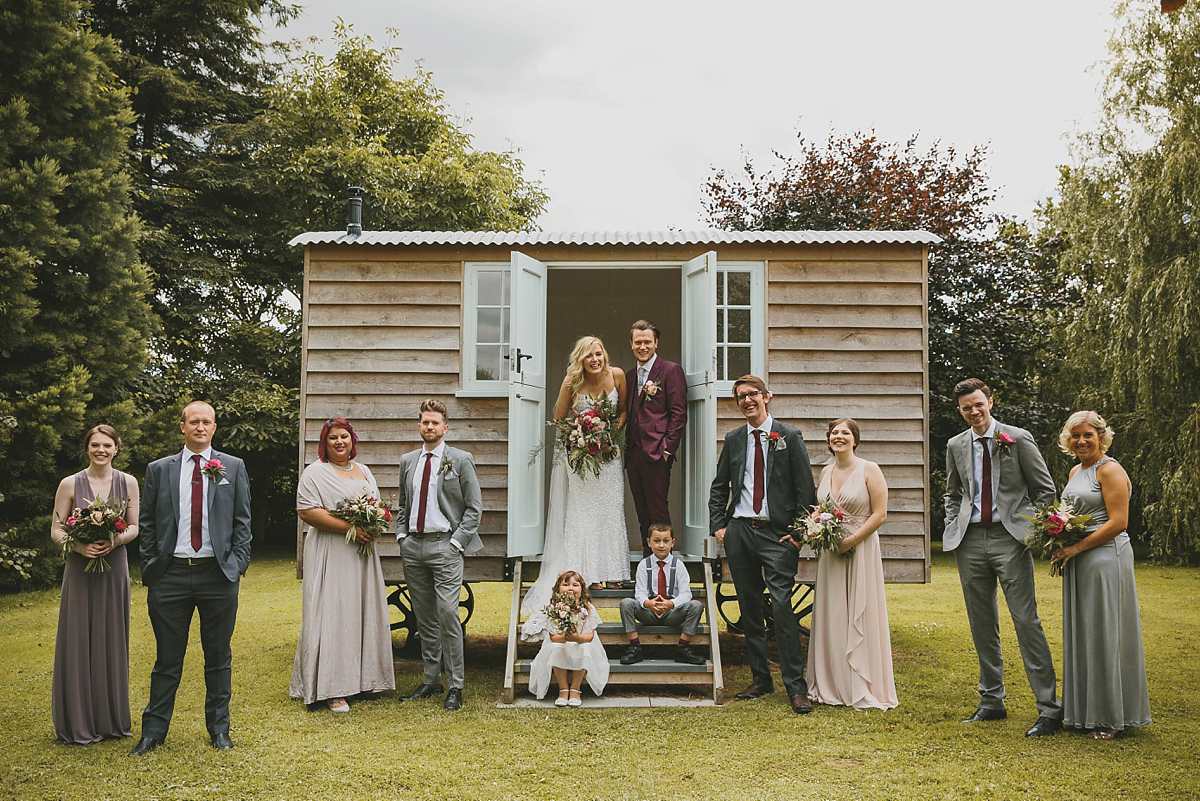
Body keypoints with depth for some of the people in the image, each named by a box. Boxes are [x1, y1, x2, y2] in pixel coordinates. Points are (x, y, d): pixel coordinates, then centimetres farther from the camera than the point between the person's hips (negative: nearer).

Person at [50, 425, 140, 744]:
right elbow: (56, 530, 1)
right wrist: (78, 546, -17)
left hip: (114, 568, 1)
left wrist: (115, 541, -14)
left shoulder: (127, 483, 3)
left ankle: (112, 719, 19)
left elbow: (134, 527, 6)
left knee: (112, 642, 7)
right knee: (78, 642, 1)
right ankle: (78, 723, 11)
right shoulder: (70, 484, -1)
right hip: (80, 571, -1)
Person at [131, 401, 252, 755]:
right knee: (168, 658, 7)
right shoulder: (159, 469, 7)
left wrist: (238, 564, -3)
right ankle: (154, 730, 19)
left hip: (218, 575, 0)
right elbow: (146, 523, 8)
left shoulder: (233, 467, 6)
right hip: (170, 575, 0)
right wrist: (150, 567, 0)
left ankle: (219, 728, 21)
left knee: (218, 656, 9)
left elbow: (242, 521, 6)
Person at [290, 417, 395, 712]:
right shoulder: (315, 473, -4)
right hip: (331, 555, -7)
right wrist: (348, 527, -19)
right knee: (332, 616, -7)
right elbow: (306, 511, -15)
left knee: (363, 613, 8)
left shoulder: (363, 471, 17)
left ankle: (362, 678, 17)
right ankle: (331, 690, -4)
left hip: (363, 552, 7)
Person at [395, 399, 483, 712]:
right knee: (424, 616, 9)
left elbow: (475, 507, -2)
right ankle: (431, 680, 18)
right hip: (412, 545, 5)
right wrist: (402, 536, 8)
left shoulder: (461, 460, -1)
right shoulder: (407, 461, 14)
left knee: (447, 613, -12)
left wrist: (456, 543, -9)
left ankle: (455, 686, -3)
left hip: (444, 545, -5)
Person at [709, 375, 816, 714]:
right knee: (749, 608, 9)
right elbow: (719, 487, 17)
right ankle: (760, 679, 19)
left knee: (782, 606, -11)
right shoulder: (733, 439, 12)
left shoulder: (790, 437, 2)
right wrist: (718, 525, 5)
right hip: (739, 531, 4)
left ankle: (796, 687, -6)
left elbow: (805, 489, 0)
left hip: (777, 533, -4)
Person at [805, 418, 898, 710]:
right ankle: (833, 685, 15)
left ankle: (863, 689, 8)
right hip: (830, 551, 5)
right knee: (831, 617, 6)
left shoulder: (869, 470, -5)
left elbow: (880, 514, -10)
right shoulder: (825, 472, 11)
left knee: (860, 617, -1)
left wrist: (851, 540, -17)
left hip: (861, 548, -5)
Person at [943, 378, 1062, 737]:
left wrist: (1033, 530, -5)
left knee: (1026, 621, -8)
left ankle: (1049, 709, -3)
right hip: (970, 541, 4)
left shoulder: (1018, 438, -2)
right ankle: (991, 701, 20)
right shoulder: (955, 445, 10)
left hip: (1009, 536, -4)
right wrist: (952, 531, 7)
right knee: (982, 625, 10)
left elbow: (1045, 489, 2)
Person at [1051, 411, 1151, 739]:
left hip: (1105, 557, -9)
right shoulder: (1076, 471, 16)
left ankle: (1111, 718, 8)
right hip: (1078, 562, 9)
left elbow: (1118, 522, -17)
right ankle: (1086, 712, 20)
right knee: (1081, 634, 11)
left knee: (1104, 634, -3)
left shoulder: (1110, 470, -11)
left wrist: (1076, 547, -18)